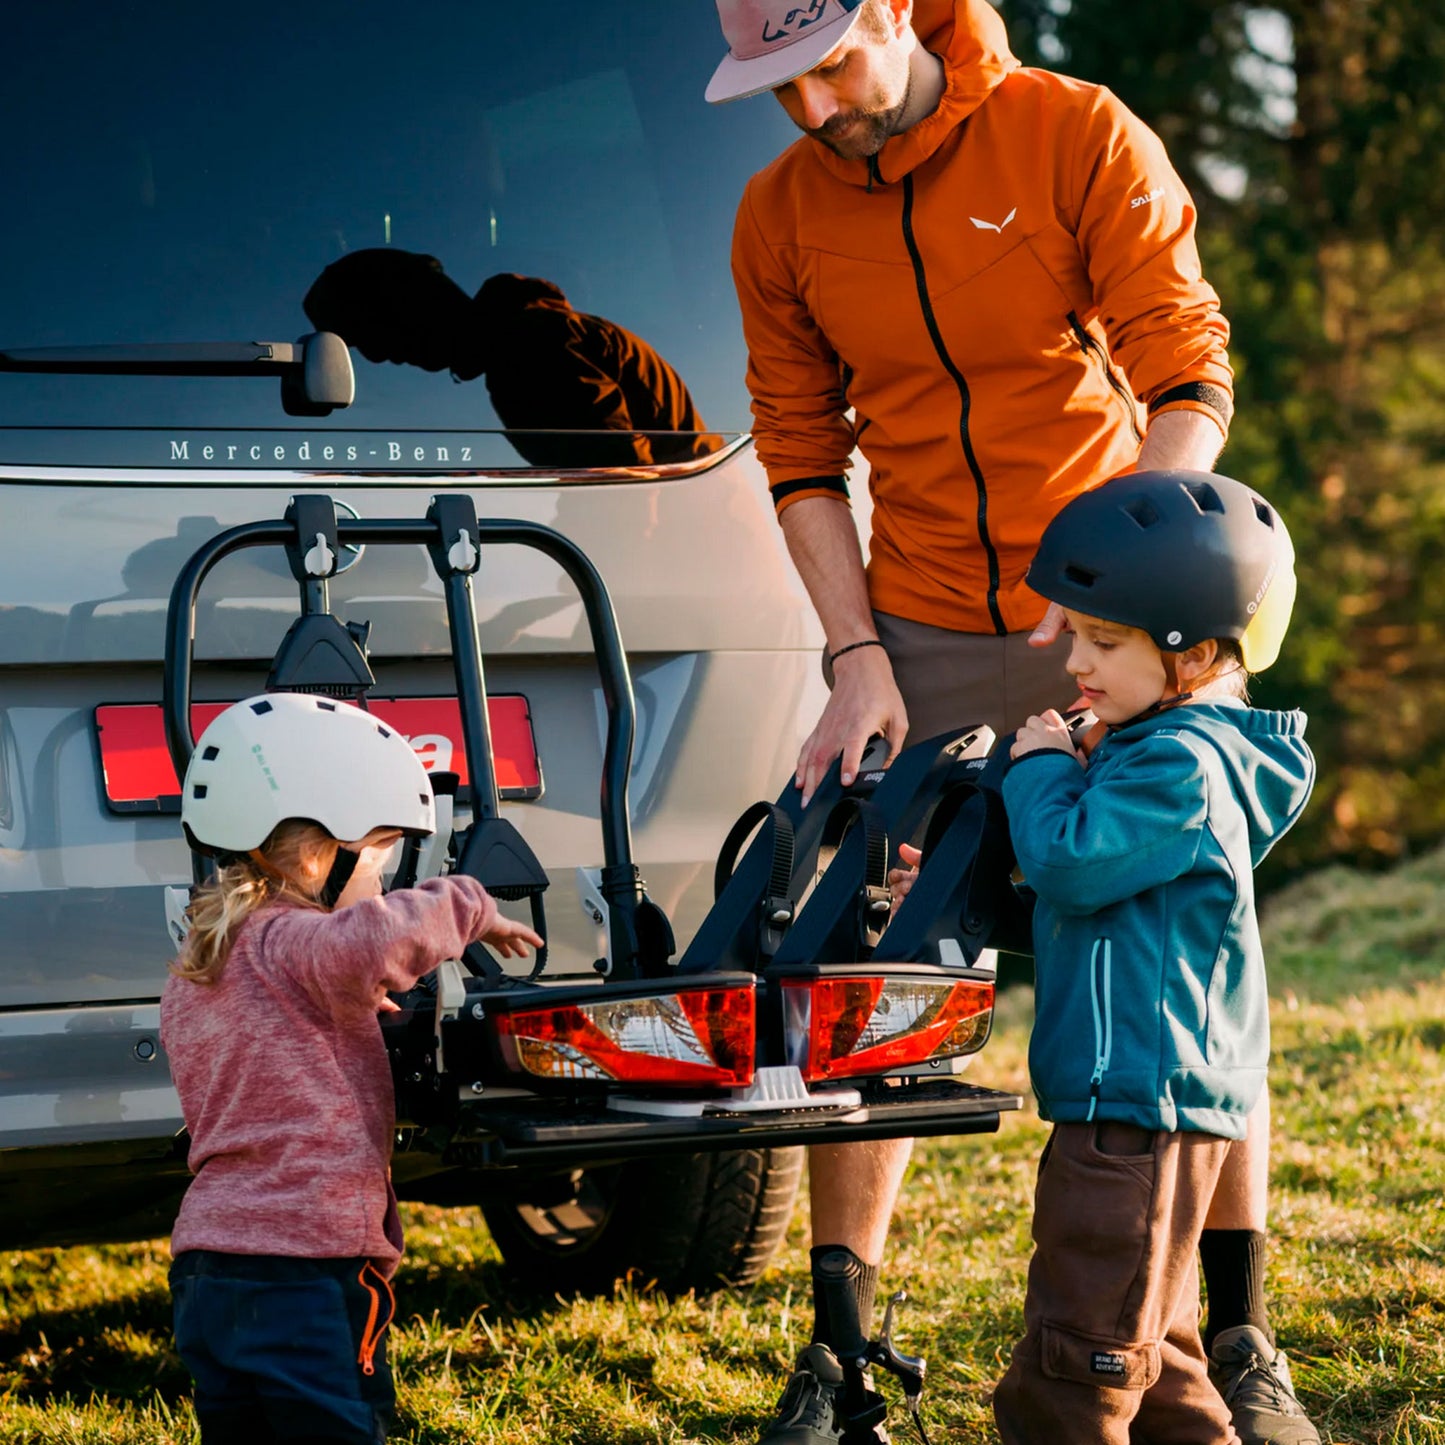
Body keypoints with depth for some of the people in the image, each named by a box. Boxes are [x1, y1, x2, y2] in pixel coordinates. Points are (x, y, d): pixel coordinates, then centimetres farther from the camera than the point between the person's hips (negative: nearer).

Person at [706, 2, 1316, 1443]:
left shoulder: (1080, 137, -10)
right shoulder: (778, 218, 1)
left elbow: (1190, 378, -13)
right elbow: (801, 454, 6)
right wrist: (858, 658, -5)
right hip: (921, 638, 2)